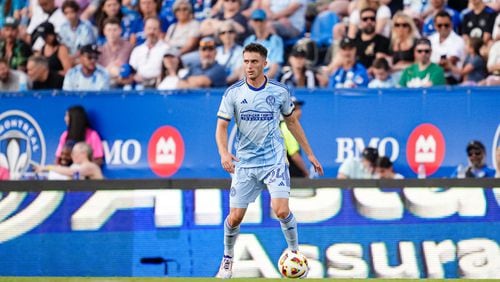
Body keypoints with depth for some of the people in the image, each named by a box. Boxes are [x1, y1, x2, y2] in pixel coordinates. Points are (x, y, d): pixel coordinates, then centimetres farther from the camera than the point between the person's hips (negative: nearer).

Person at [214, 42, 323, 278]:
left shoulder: (279, 91, -1)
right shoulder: (233, 93, -4)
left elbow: (292, 121, 13)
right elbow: (221, 126, -5)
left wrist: (309, 154, 15)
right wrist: (224, 153, -24)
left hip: (274, 161, 0)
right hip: (244, 163, 1)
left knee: (281, 210, -17)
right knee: (235, 217, -1)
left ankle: (294, 252, 7)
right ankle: (227, 259, 23)